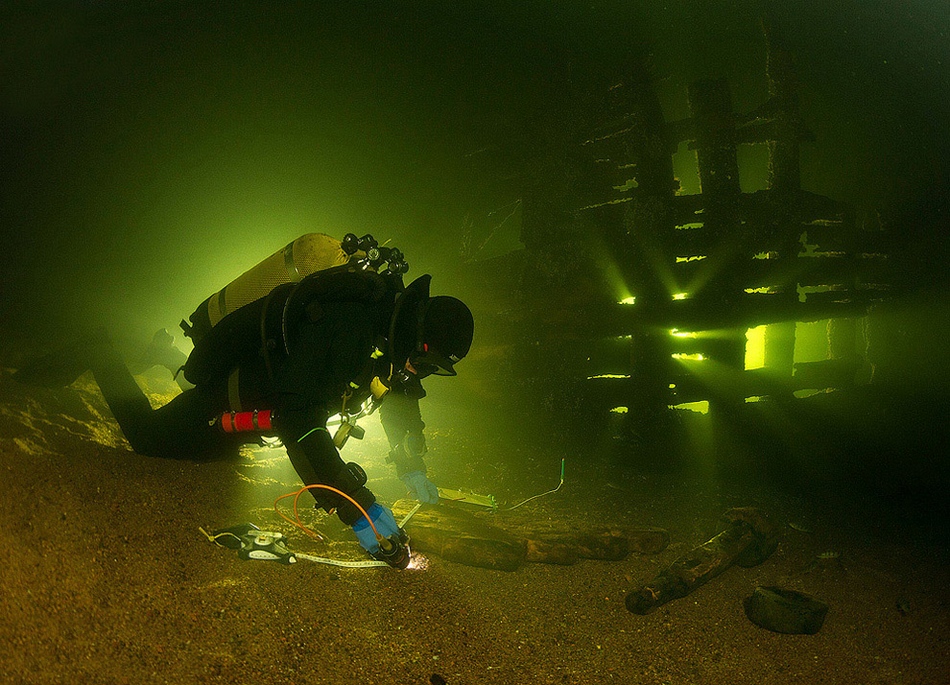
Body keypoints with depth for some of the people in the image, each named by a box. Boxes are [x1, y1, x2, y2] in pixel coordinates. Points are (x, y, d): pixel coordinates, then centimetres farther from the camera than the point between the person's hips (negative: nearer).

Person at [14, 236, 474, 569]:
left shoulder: (394, 325, -15)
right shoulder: (343, 328, -43)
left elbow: (400, 395, 5)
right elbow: (300, 422, -51)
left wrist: (414, 470, 1)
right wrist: (359, 511, -54)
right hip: (228, 399, -9)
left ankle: (171, 356, 48)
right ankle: (98, 356, 26)